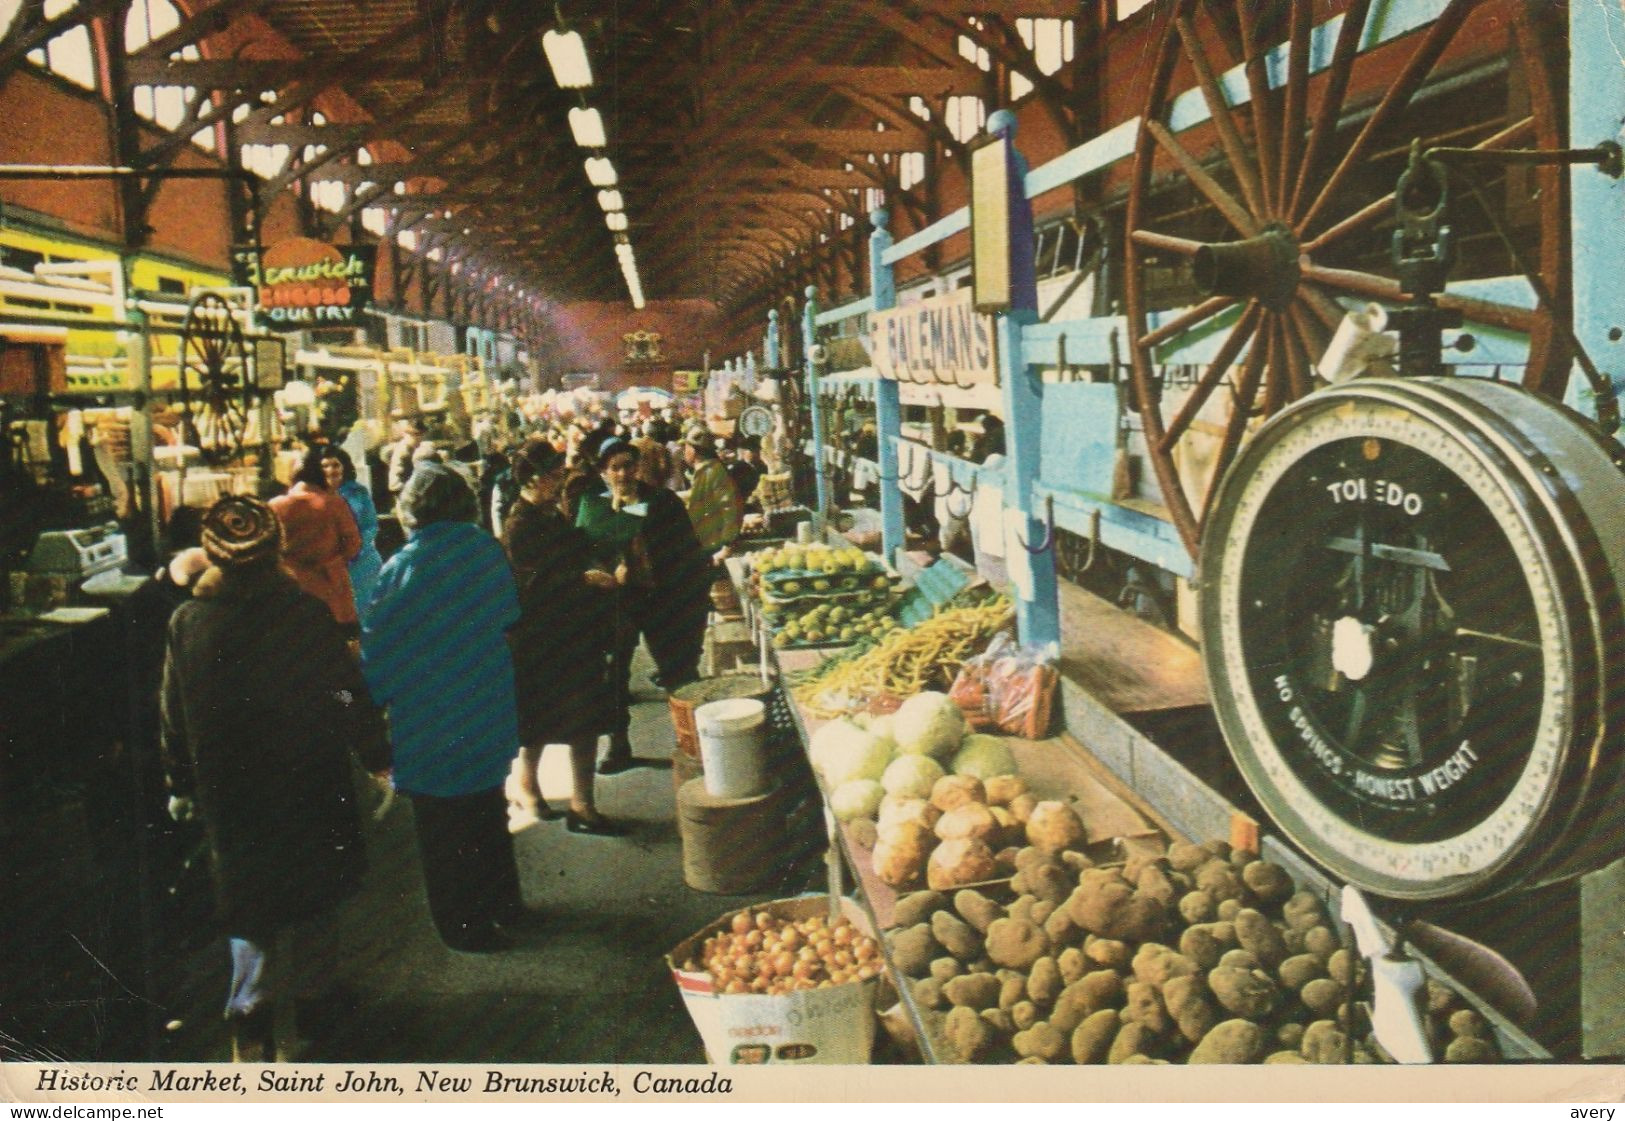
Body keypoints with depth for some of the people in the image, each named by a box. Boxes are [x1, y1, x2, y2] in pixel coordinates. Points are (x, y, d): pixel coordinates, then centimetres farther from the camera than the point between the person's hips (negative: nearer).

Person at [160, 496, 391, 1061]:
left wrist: (180, 785, 14)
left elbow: (173, 715, 1)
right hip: (303, 787, -1)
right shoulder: (305, 614, -15)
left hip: (225, 792, 2)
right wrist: (378, 759, 2)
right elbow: (350, 694, -10)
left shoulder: (185, 622, -7)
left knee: (255, 906, 14)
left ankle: (254, 1018, 19)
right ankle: (255, 1017, 27)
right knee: (273, 907, 17)